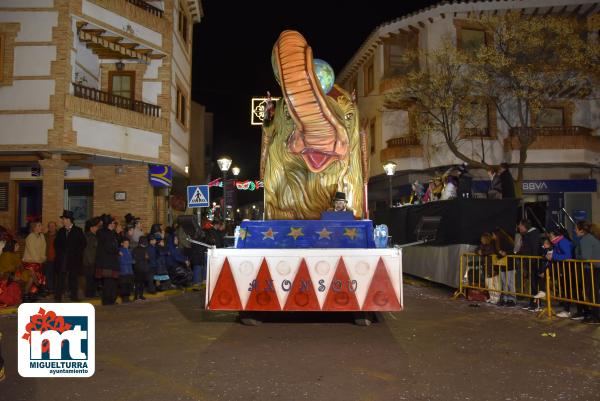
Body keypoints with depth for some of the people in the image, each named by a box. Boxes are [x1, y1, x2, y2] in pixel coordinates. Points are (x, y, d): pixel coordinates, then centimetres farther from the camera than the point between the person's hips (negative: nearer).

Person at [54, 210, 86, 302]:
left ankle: (74, 296, 8)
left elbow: (83, 243, 0)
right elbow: (56, 243, 20)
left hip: (74, 258, -3)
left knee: (73, 277, 1)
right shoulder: (61, 231, 12)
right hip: (62, 258, 3)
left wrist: (76, 253, -6)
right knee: (60, 276, -2)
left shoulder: (78, 231, 1)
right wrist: (59, 252, 6)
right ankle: (58, 296, 3)